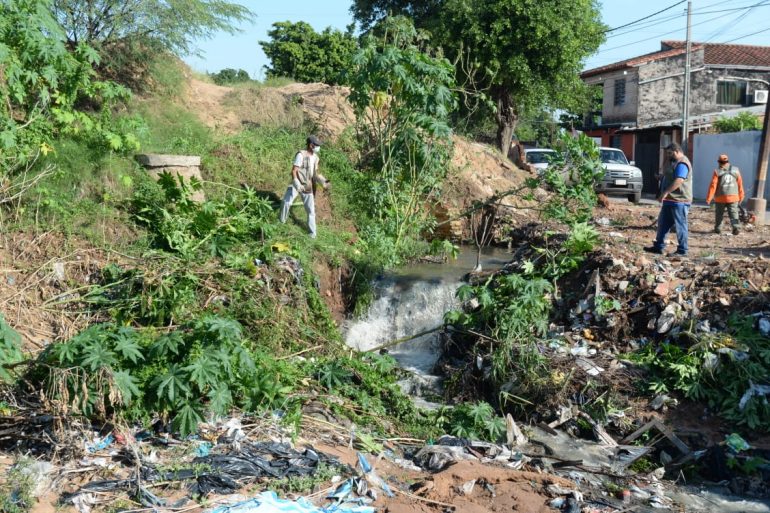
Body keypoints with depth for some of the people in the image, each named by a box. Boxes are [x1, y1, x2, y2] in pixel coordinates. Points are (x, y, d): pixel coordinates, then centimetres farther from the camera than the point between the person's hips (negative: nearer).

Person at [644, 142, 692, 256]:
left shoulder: (682, 164, -15)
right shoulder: (676, 163, 20)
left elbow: (678, 181, -28)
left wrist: (665, 193, -30)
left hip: (679, 201, -11)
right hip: (670, 200, 11)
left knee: (680, 226, -5)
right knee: (663, 223, 11)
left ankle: (682, 250, 0)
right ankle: (658, 246, 16)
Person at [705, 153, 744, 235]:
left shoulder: (717, 172, -8)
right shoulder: (736, 170, 2)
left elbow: (713, 186, -11)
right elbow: (740, 185, 4)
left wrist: (708, 198, -7)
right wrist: (741, 197, 14)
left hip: (720, 197, -2)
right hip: (733, 197, 2)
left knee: (719, 214, 13)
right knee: (733, 213, 1)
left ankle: (718, 228, 21)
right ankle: (736, 227, -16)